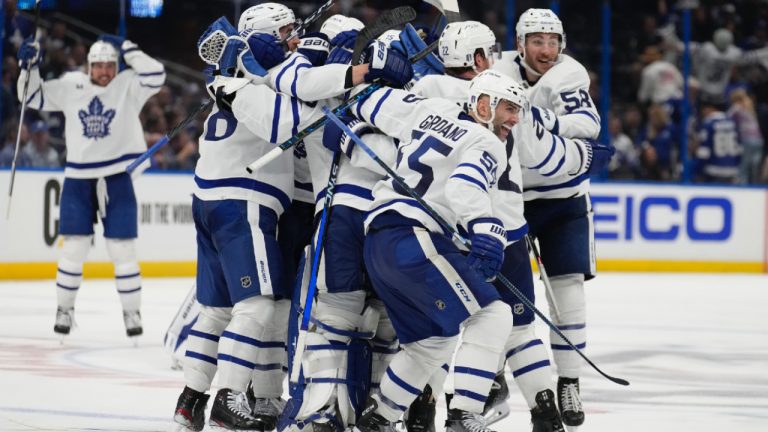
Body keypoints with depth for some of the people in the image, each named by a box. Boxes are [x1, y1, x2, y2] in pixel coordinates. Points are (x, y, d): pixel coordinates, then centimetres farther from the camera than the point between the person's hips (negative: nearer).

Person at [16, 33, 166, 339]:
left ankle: (131, 312, 11)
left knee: (123, 249, 0)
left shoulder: (128, 87, -2)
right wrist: (29, 66, -5)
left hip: (117, 179, -1)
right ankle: (64, 309, 14)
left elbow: (156, 75, -18)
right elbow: (35, 98, 9)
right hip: (78, 179, 1)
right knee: (74, 247, 1)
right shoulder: (70, 86, 2)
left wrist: (126, 49, -17)